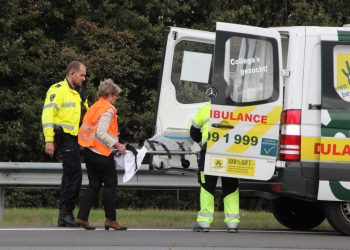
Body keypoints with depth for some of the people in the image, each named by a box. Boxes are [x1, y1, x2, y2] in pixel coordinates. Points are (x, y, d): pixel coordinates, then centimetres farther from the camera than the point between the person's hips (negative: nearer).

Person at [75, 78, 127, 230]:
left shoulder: (93, 108, 15)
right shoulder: (108, 110, -12)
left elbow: (84, 130, 14)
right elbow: (101, 132, -23)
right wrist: (117, 145, -19)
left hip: (89, 152, 9)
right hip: (102, 153, -9)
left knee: (94, 185, 12)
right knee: (110, 185, 0)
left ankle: (82, 217, 5)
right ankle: (110, 219, 2)